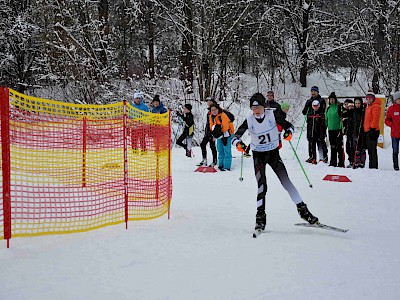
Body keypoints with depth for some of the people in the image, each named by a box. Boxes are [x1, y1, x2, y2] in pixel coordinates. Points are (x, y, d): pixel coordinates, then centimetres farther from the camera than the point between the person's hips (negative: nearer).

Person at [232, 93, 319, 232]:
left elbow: (288, 125, -6)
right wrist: (239, 144, -31)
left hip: (274, 153, 0)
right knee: (262, 186, -10)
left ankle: (303, 210, 6)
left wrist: (289, 132, -29)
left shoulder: (272, 115, -11)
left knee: (286, 182, -4)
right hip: (258, 155, 0)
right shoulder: (249, 121, -10)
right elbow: (235, 136, -9)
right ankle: (260, 217, -2)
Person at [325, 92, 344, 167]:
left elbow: (342, 118, -10)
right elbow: (326, 119, 23)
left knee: (339, 147, -7)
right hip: (331, 129, 6)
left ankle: (341, 163, -6)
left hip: (338, 129, -6)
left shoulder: (339, 107, -4)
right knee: (332, 147, 11)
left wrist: (341, 128, -16)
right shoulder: (329, 108, 16)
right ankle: (333, 162, 17)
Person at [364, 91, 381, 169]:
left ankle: (374, 166, -11)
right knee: (370, 149, 12)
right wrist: (365, 129, 23)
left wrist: (372, 129, -22)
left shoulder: (375, 106, -9)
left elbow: (375, 119, -17)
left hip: (372, 131, -10)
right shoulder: (368, 107, 21)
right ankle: (371, 166, 18)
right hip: (367, 131, 10)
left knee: (373, 150, -11)